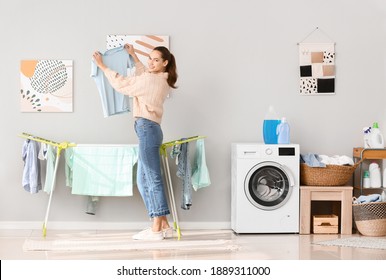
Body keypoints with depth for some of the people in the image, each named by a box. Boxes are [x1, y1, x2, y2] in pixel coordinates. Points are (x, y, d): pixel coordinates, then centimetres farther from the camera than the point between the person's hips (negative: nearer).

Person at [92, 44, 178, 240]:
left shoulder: (152, 80, -11)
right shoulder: (161, 79, 17)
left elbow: (122, 84, -5)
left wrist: (102, 66, 4)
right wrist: (134, 56, 45)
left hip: (147, 128, -10)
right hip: (149, 130, 10)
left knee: (152, 179, -8)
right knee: (144, 180, 11)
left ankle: (156, 229, -5)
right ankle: (163, 226, 12)